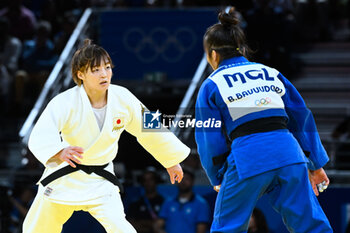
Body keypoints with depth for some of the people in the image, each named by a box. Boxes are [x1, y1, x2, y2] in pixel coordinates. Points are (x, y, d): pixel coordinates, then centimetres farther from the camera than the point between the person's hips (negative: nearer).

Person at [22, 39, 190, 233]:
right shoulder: (65, 102, -24)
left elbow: (149, 131, 3)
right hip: (63, 179, -1)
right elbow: (40, 138, -37)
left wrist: (171, 161, 11)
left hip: (100, 182, 1)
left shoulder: (122, 99, -13)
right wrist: (60, 152, -59)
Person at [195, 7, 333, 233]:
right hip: (288, 153, 3)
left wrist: (217, 179, 20)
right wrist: (316, 165, 23)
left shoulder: (211, 86, 10)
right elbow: (302, 118, 19)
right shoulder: (271, 73, 19)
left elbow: (210, 140, 7)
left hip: (246, 159, -3)